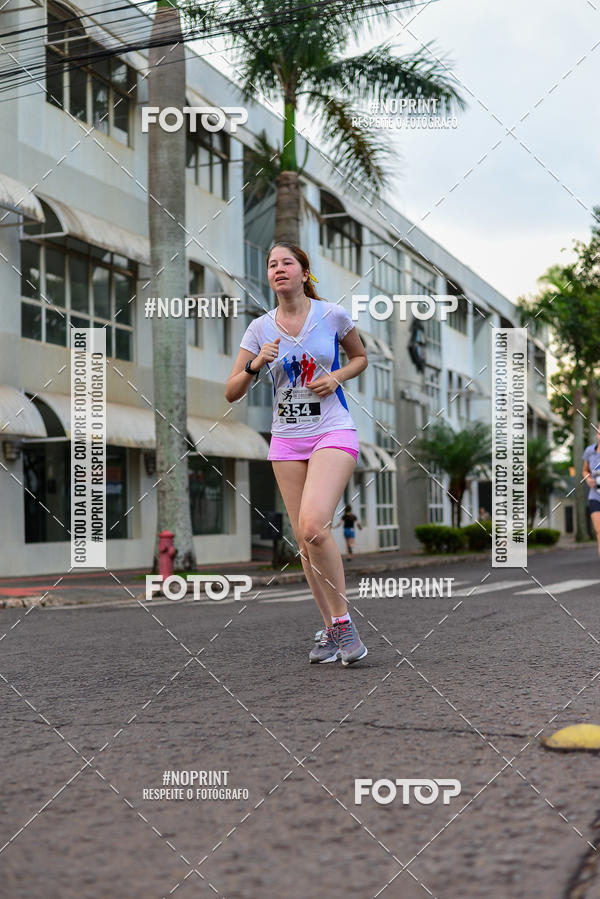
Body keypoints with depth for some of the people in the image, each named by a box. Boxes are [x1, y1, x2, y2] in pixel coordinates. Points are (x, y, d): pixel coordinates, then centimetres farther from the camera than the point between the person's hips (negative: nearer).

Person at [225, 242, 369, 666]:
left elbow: (360, 357, 15)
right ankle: (332, 630, 17)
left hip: (334, 433, -3)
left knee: (313, 525, -23)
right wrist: (254, 365, -15)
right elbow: (232, 393, 4)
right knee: (304, 540, 3)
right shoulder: (260, 328, 4)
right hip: (287, 440, 4)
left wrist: (337, 376, -5)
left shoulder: (333, 314, -2)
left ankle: (342, 619, -6)